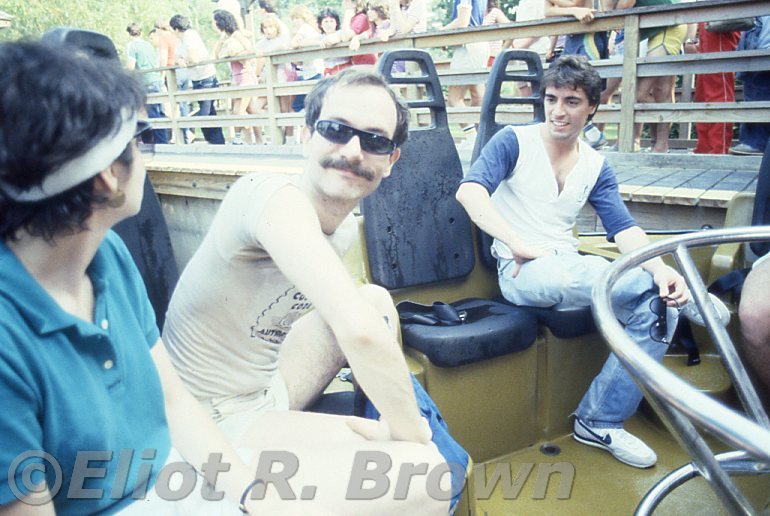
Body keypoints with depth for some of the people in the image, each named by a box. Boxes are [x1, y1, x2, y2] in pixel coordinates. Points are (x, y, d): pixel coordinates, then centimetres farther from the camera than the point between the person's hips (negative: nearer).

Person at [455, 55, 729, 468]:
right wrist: (518, 244, -29)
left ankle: (600, 421, -5)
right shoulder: (513, 142, 0)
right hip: (522, 272, -6)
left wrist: (661, 268, -21)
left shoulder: (596, 167, 13)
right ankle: (692, 299, 4)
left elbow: (624, 229, 0)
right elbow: (470, 191, -17)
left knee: (659, 306, -18)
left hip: (570, 270, 6)